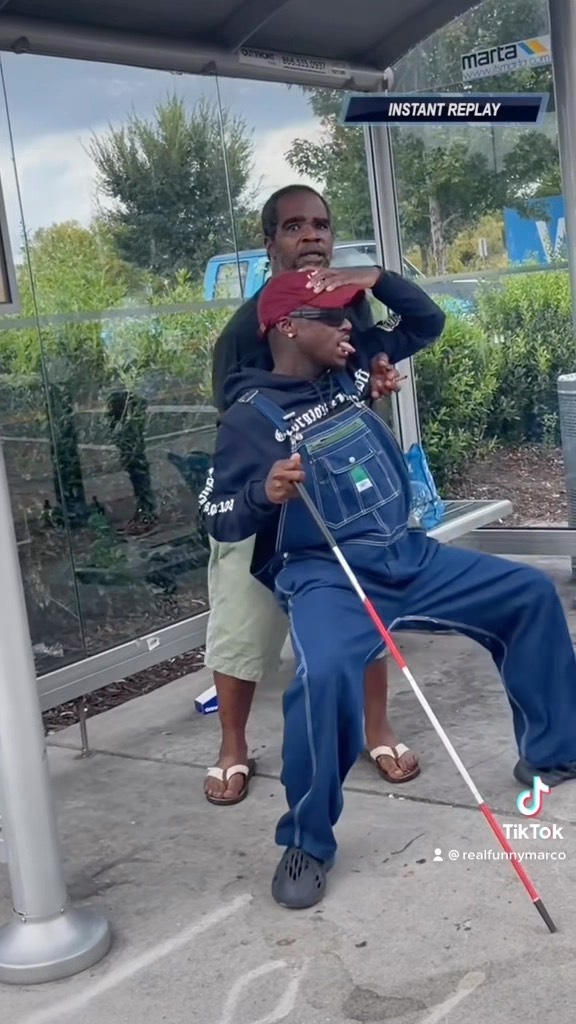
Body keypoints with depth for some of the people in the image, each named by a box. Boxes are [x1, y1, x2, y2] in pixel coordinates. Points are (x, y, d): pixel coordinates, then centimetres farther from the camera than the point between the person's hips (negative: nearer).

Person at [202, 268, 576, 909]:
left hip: (410, 556, 7)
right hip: (325, 577, -7)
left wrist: (376, 277, 6)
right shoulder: (251, 417, -6)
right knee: (324, 676, -36)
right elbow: (220, 521, -9)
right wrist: (266, 493, -29)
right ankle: (307, 845, -13)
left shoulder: (350, 371, 12)